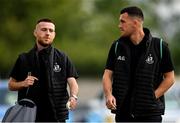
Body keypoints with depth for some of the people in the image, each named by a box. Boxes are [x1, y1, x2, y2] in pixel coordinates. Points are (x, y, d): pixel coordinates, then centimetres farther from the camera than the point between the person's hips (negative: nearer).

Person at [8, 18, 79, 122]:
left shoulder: (62, 58, 7)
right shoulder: (24, 59, 9)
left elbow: (72, 81, -2)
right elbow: (11, 85, 12)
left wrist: (73, 96, -24)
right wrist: (23, 83, -10)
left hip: (56, 116, -1)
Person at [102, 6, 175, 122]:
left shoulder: (159, 46, -4)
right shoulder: (117, 46, 6)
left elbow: (169, 77, 1)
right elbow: (108, 74, 4)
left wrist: (153, 97, -10)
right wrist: (108, 95, -15)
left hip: (151, 112, -3)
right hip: (123, 111, 3)